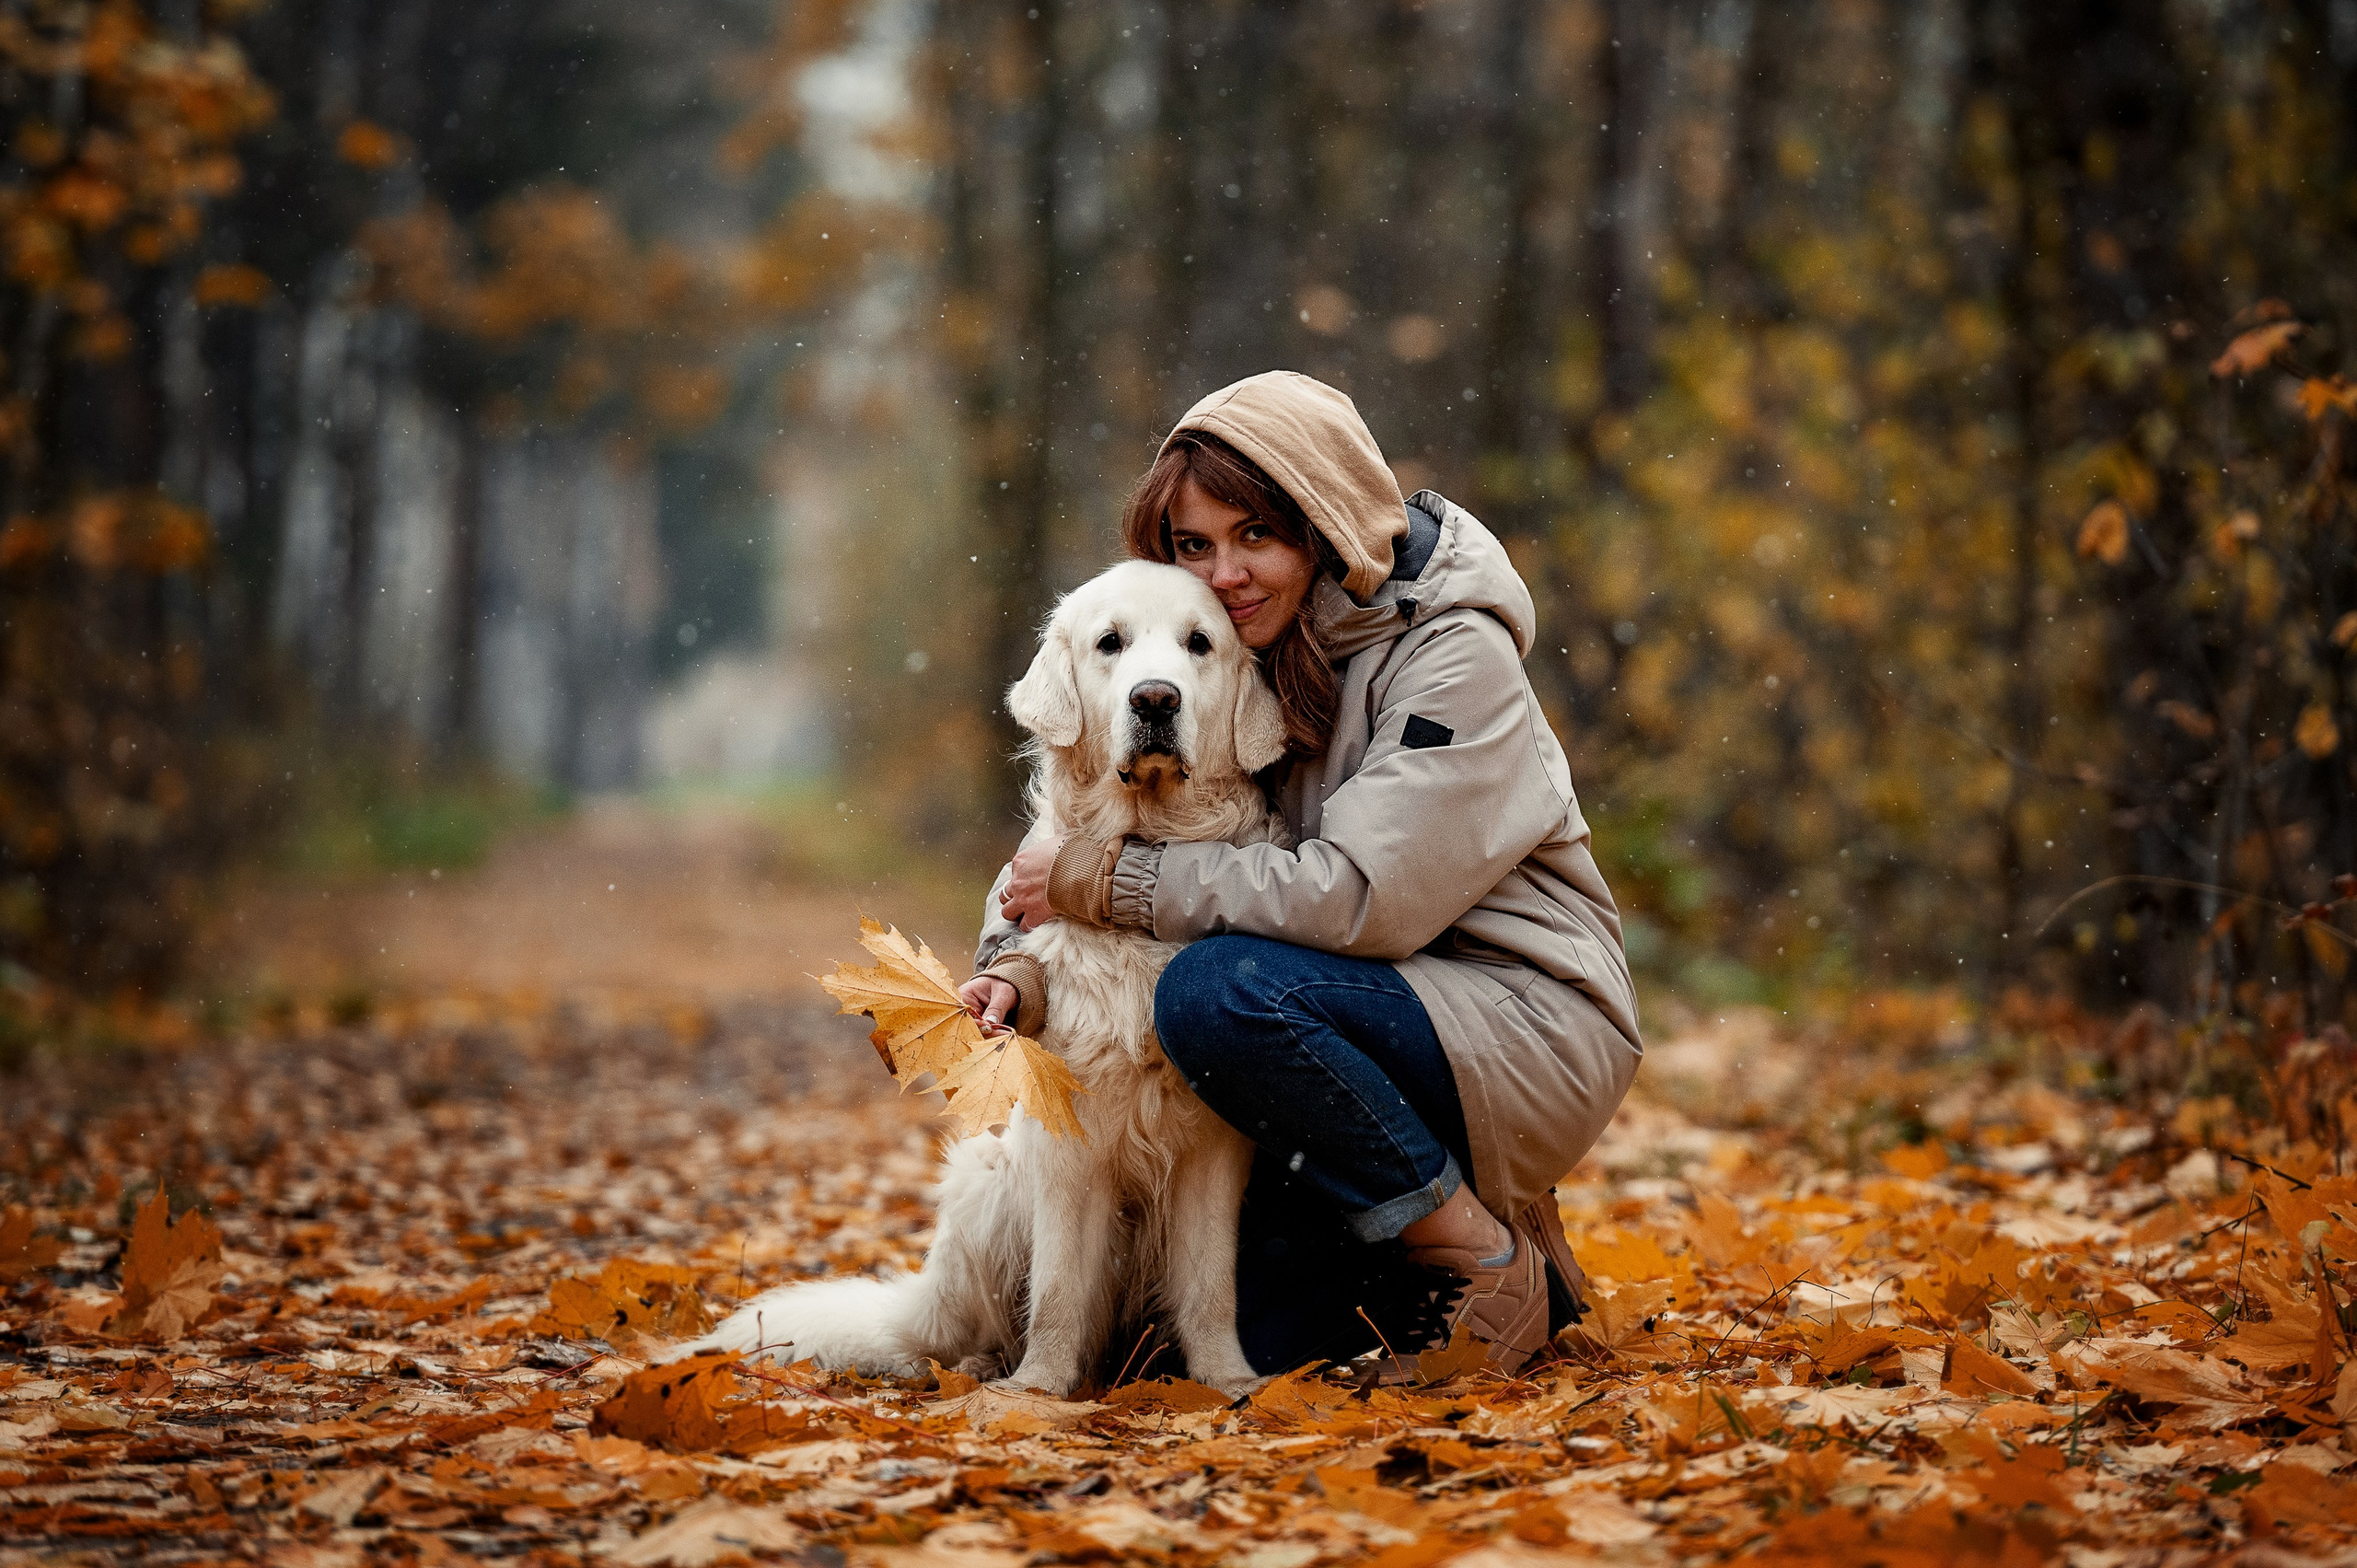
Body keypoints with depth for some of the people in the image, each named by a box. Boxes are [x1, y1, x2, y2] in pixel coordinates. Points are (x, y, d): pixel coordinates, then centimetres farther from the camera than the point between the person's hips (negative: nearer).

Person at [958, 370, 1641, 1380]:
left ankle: (1489, 1257, -15)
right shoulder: (1231, 658, 4)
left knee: (1218, 989, -29)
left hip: (1527, 1028, -7)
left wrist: (1110, 882, -22)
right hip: (1385, 1018, 7)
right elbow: (1073, 829, 6)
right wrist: (1020, 961, -16)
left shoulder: (1454, 657, -16)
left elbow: (1365, 896, -26)